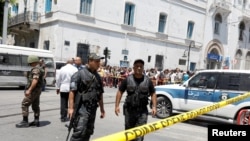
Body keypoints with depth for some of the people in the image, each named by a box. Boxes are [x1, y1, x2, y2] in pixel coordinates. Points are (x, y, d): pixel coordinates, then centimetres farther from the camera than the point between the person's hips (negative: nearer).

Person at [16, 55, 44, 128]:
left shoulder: (36, 69, -17)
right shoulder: (39, 68, 16)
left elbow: (35, 80, -28)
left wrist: (29, 90, -27)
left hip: (33, 90, -10)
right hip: (37, 90, 10)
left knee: (25, 104, -5)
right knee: (35, 105, 12)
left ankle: (25, 122, -2)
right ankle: (36, 121, 16)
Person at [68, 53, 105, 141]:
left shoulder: (98, 76, 13)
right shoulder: (80, 74, -7)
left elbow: (100, 94, 18)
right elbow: (72, 91, -11)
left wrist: (102, 109, 19)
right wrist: (71, 108, -17)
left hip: (93, 109, 7)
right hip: (82, 108, -7)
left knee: (88, 132, 13)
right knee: (79, 131, -12)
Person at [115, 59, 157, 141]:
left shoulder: (148, 80, 1)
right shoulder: (128, 80, -1)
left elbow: (153, 94, 8)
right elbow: (120, 92, 3)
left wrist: (154, 107, -1)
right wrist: (117, 106, -3)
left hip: (142, 111, -1)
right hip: (129, 110, 1)